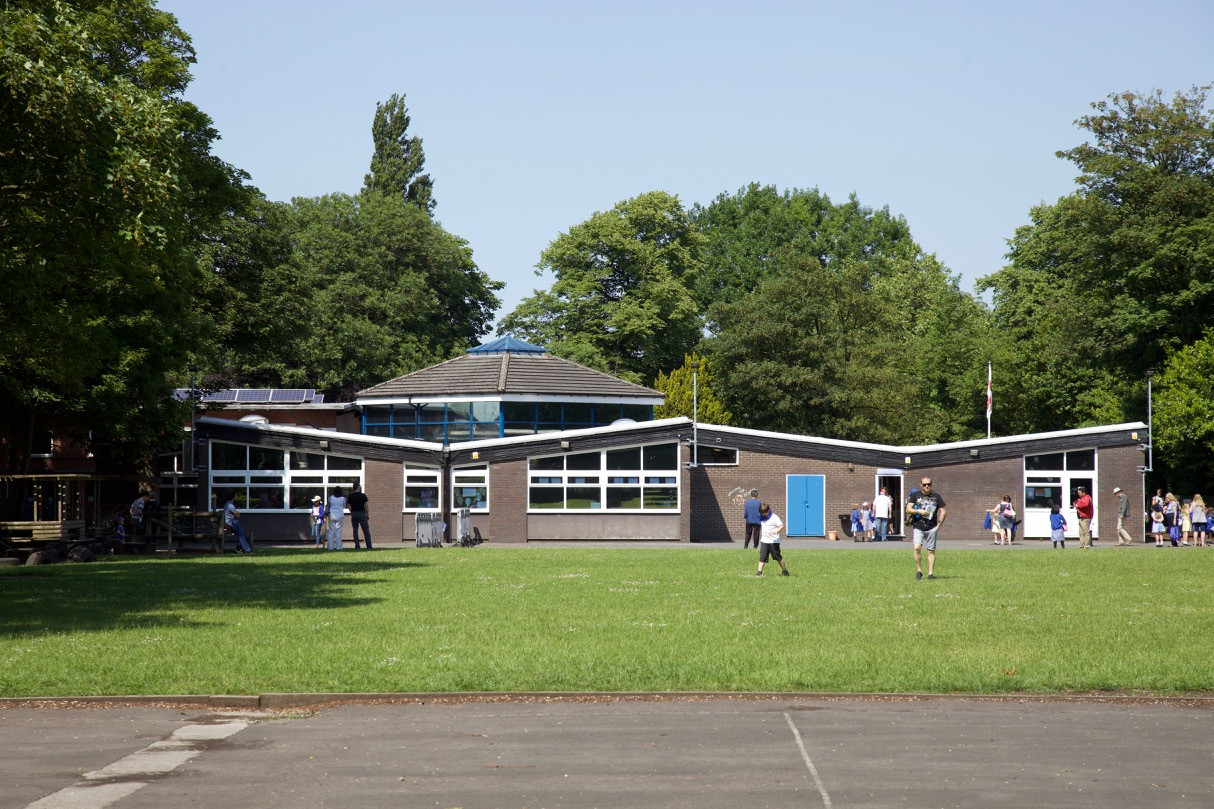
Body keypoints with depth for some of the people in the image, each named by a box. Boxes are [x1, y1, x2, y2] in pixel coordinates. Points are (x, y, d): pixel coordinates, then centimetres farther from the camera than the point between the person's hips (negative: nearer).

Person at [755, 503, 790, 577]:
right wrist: (760, 539, 24)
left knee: (778, 557, 5)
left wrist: (775, 531, -34)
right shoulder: (762, 518, 9)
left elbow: (781, 526, -16)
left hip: (773, 541, -5)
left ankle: (784, 570, 20)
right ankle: (759, 572, -6)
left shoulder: (774, 517, -11)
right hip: (764, 541, 5)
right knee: (762, 557, -4)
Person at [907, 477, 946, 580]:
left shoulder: (936, 497, 9)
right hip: (918, 527, -1)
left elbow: (943, 511, 11)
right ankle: (919, 570, -6)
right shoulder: (915, 495, 7)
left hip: (932, 528, 1)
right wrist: (919, 511, -14)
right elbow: (908, 509, 2)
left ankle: (931, 573, 7)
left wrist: (939, 525, 1)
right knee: (917, 547, -18)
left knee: (931, 551, 2)